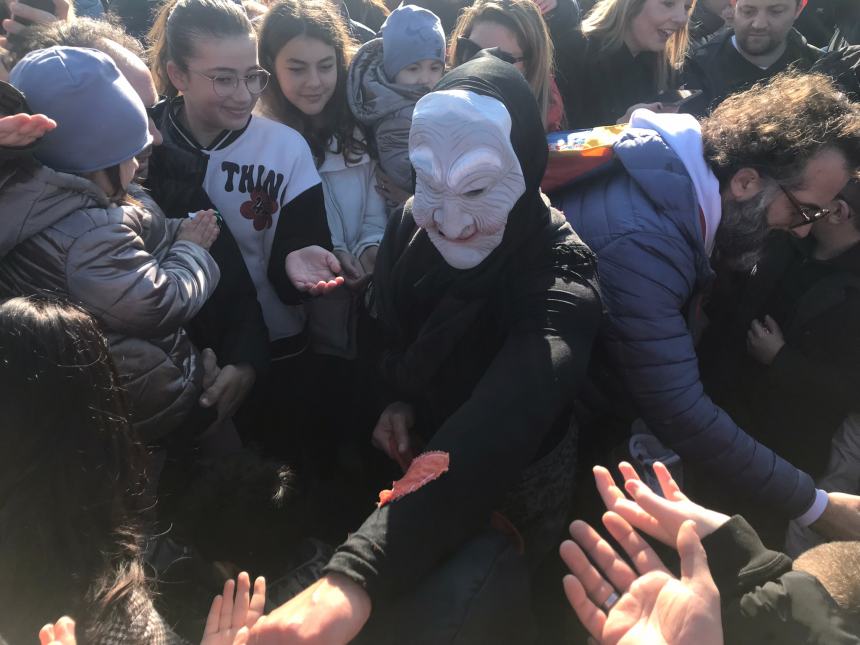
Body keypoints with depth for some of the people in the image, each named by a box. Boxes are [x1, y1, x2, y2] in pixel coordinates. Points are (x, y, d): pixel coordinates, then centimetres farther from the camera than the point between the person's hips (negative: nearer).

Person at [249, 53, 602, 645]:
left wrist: (356, 578, -54)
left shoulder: (561, 280, -27)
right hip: (420, 457, 5)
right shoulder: (412, 228, -9)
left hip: (512, 488, -4)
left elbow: (492, 436, -43)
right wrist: (396, 402, -10)